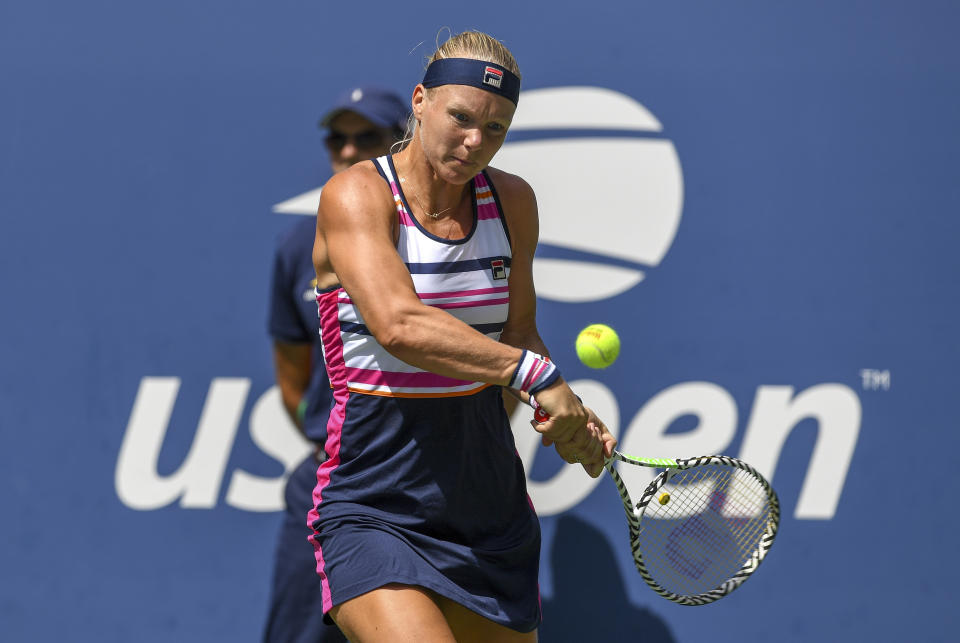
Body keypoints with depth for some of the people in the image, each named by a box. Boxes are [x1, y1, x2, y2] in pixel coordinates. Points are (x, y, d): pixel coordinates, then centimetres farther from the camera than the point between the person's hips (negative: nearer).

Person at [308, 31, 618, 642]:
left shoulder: (512, 200, 8)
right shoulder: (357, 195, -10)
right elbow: (399, 325, -25)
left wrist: (571, 419, -4)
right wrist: (535, 373, -28)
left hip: (490, 498, 6)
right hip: (374, 505, -6)